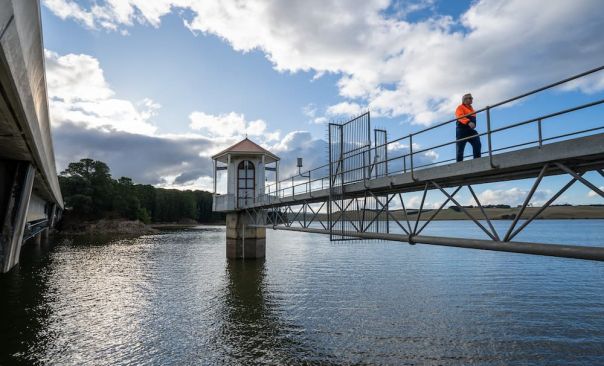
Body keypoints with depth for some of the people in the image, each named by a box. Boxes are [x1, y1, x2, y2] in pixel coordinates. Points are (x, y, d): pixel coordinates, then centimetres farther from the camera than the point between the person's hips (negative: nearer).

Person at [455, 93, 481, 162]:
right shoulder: (460, 107, 3)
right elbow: (460, 116, -17)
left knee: (477, 144, -13)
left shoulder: (471, 109, 27)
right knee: (460, 148, -6)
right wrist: (468, 122, -34)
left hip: (471, 130, 6)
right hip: (462, 130, -6)